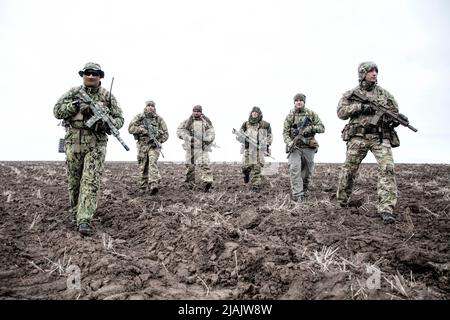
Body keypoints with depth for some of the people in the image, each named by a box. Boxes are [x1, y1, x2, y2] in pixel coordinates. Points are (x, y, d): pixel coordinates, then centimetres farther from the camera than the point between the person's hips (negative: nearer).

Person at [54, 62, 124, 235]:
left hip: (96, 144, -2)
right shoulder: (73, 92, 8)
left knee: (91, 182, -11)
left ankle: (84, 220, -12)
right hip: (73, 142, 2)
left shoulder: (108, 96, 5)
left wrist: (108, 123, -14)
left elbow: (120, 119, 7)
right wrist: (75, 105, -13)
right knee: (74, 181, 12)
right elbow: (57, 111, 2)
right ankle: (76, 211, 34)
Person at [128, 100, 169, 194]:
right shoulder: (139, 117, 6)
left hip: (154, 145, -2)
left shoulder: (159, 119, 5)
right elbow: (130, 129, -4)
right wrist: (142, 128, -16)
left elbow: (165, 134, 7)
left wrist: (158, 141, -9)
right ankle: (143, 186, 20)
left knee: (152, 162, -21)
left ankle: (154, 185, -31)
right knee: (143, 167, 7)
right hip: (142, 145, 2)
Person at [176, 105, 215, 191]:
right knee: (190, 165, 7)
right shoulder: (187, 122, 9)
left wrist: (206, 140, -12)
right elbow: (179, 131, 3)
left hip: (202, 147, -1)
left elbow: (211, 134, 6)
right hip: (191, 147, 1)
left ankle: (206, 182, -27)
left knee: (204, 164, -17)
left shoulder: (206, 122, 10)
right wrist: (189, 138, -10)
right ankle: (190, 184, 20)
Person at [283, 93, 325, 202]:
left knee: (307, 172, 11)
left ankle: (304, 190, 33)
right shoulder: (290, 116, 3)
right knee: (294, 169, -17)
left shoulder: (311, 114, 4)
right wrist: (289, 143, -19)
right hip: (295, 147, -1)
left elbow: (322, 128, 1)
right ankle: (297, 195, -17)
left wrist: (310, 128, -18)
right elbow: (285, 132, -1)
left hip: (308, 147, 2)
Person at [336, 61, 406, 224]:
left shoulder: (385, 94, 15)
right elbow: (341, 112, -1)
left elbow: (394, 112, 16)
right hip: (358, 137, -1)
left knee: (387, 168, -15)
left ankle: (386, 209, -16)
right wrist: (360, 106, -14)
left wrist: (398, 118, -8)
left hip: (381, 137, 1)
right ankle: (342, 200, 24)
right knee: (349, 169, 2)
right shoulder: (351, 94, 10)